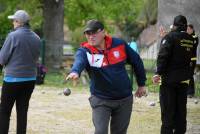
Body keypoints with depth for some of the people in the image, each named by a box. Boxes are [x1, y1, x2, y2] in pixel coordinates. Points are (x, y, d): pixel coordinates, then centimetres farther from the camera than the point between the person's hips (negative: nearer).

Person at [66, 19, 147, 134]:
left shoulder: (119, 44, -7)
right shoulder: (85, 51, -14)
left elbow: (136, 61, 7)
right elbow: (79, 61, -37)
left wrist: (141, 84, 11)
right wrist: (75, 72, -61)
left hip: (124, 99, 2)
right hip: (101, 100, -2)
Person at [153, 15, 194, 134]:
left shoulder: (170, 37, -12)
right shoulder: (190, 40, 6)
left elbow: (163, 56, -18)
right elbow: (191, 59, 12)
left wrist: (159, 73, -18)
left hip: (169, 79, -5)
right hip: (184, 79, 5)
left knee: (167, 109, -2)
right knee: (181, 109, 12)